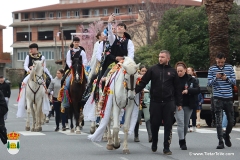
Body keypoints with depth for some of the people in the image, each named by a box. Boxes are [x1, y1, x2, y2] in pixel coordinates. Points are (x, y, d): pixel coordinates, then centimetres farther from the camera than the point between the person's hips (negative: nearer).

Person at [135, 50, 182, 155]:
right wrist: (135, 91, -15)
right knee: (154, 124, 6)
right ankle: (154, 144, 27)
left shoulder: (172, 72, 6)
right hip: (155, 102, 0)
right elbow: (143, 82, 0)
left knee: (168, 125, -1)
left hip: (169, 102, 0)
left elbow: (177, 88, 9)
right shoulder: (153, 69, 4)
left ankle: (166, 147, 5)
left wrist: (179, 103, 6)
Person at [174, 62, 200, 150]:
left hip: (188, 105, 2)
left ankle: (182, 141, 27)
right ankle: (182, 142, -13)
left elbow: (198, 89, -4)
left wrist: (188, 90, -19)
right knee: (180, 122, -13)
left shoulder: (191, 80, 3)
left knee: (186, 124, 11)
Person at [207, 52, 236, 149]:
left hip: (228, 97, 2)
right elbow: (209, 83, 0)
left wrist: (227, 78, -16)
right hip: (218, 98, -2)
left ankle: (226, 135, 34)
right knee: (218, 121, -6)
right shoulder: (212, 69, 2)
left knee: (231, 121, 8)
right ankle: (220, 141, -4)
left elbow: (234, 81, 3)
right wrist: (215, 78, -18)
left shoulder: (229, 68, 5)